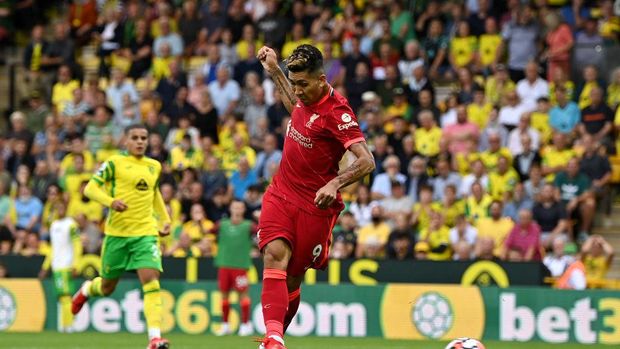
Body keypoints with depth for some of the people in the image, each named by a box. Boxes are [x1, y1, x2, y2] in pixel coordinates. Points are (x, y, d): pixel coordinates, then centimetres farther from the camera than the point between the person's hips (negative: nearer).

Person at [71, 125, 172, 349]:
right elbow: (90, 188, -8)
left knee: (151, 280, -18)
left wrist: (164, 220, 20)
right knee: (107, 287, 12)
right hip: (117, 232, -2)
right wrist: (111, 201, -25)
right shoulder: (114, 163, -4)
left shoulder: (154, 167, 12)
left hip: (146, 232, 2)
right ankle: (87, 289, 50)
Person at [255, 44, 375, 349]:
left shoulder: (336, 113, -19)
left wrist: (335, 184, -40)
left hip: (314, 205, -5)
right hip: (281, 194, 5)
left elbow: (366, 161, -26)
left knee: (292, 278, 3)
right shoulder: (306, 98, 3)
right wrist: (274, 71, 28)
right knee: (275, 254, -20)